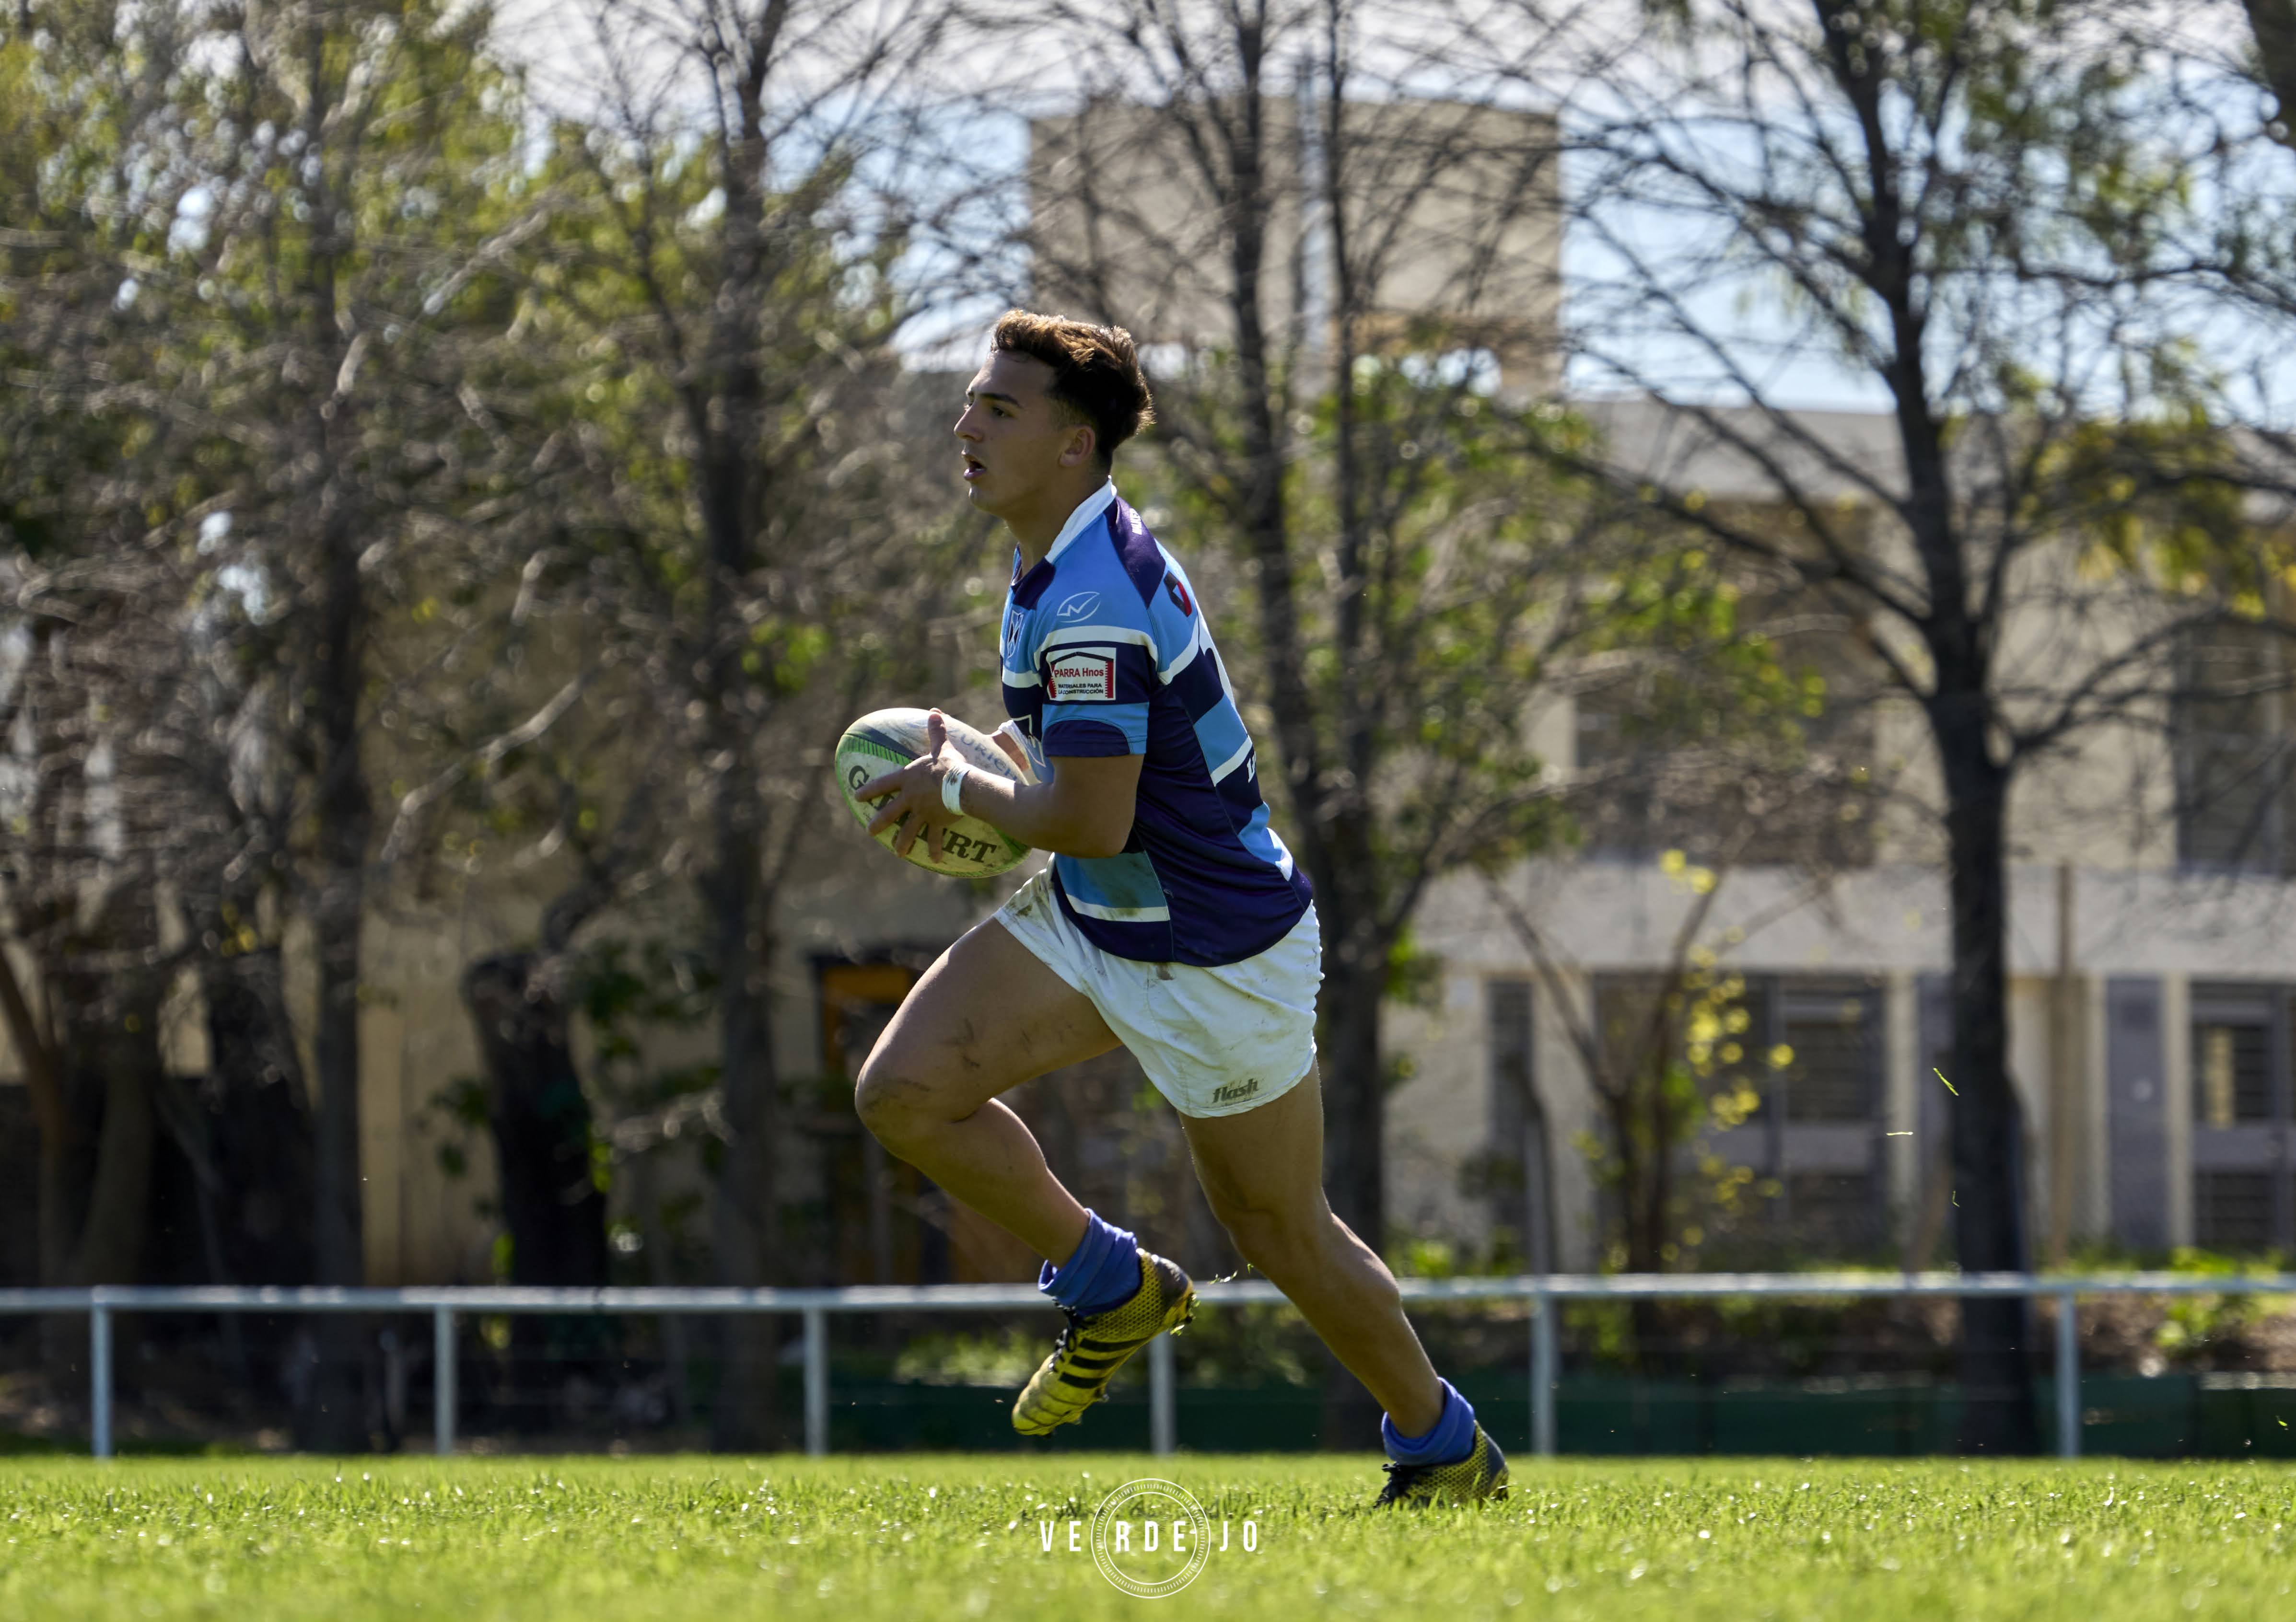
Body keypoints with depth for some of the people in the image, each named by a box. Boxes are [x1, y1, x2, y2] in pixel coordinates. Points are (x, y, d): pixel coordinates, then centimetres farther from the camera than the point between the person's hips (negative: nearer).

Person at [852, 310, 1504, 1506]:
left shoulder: (1092, 602, -28)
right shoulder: (1062, 560, 4)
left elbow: (1091, 821, -30)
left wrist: (956, 789, -13)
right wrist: (974, 776, 4)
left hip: (1216, 958, -9)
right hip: (1092, 921, 9)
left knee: (1280, 1232, 6)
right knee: (904, 1092, -7)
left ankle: (1444, 1449, 28)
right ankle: (1110, 1286, 12)